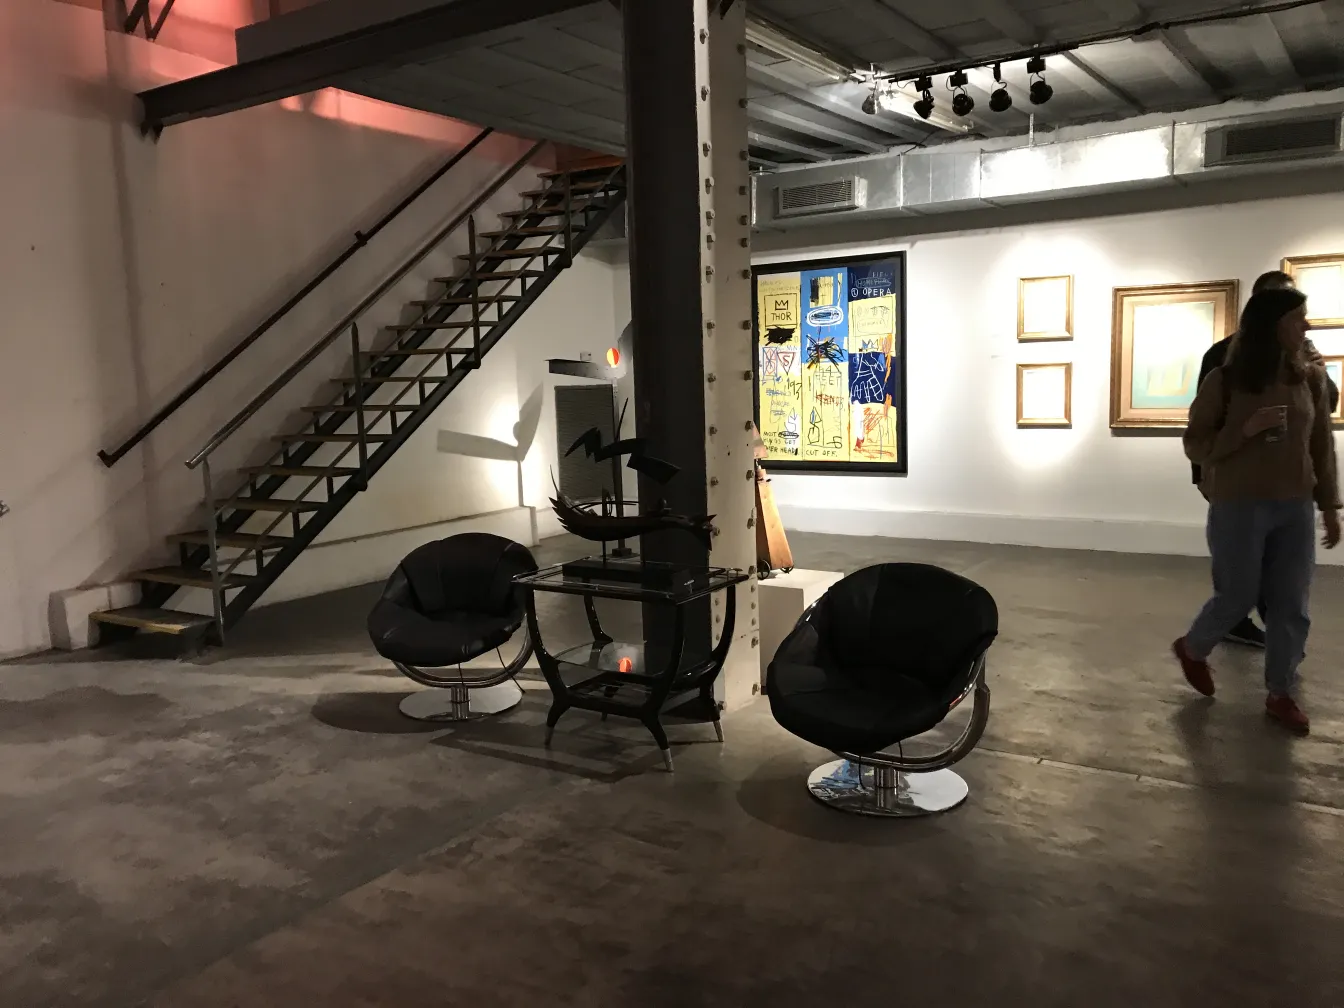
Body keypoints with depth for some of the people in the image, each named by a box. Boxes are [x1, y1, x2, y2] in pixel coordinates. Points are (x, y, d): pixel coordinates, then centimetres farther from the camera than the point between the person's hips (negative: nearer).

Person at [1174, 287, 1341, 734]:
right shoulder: (1224, 381, -8)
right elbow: (1194, 445, -5)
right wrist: (1246, 430, -20)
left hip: (1295, 508, 4)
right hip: (1239, 507, -4)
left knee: (1291, 604, 5)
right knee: (1238, 596, 6)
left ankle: (1281, 694, 19)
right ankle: (1191, 648, 34)